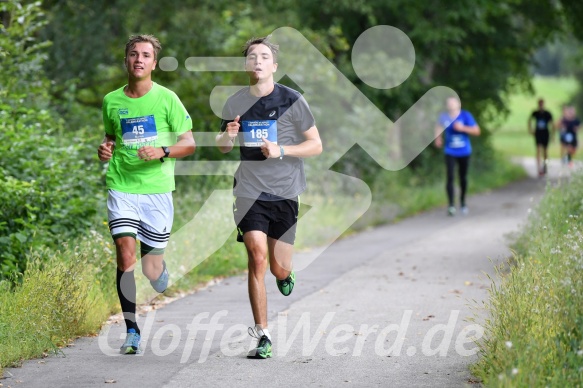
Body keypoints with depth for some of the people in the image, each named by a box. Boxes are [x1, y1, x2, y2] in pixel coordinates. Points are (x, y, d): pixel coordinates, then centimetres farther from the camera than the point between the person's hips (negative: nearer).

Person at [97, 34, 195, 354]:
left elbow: (189, 143, 2)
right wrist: (104, 149, 2)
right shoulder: (111, 101, 8)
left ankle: (162, 274, 40)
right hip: (121, 187, 1)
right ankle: (131, 330, -9)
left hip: (157, 189, -1)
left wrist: (162, 152, -17)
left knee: (151, 269, 0)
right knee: (125, 253, -16)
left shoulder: (166, 99, 0)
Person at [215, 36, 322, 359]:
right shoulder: (235, 103, 5)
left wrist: (281, 150, -14)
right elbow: (222, 147, 19)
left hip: (285, 192, -1)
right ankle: (262, 335, -7)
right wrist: (227, 136, -6)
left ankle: (286, 272, 42)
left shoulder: (292, 100, -3)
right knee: (257, 257, -14)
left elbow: (316, 145, 2)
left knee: (279, 269, 2)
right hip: (249, 190, 1)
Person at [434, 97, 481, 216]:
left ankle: (463, 203, 29)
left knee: (463, 178, 11)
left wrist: (463, 128, -21)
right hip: (450, 152, 0)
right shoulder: (444, 117, -4)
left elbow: (476, 131, -9)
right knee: (450, 177, -14)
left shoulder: (465, 115, -9)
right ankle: (451, 205, -14)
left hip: (464, 152, 0)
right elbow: (439, 127, 17)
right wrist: (438, 138, 1)